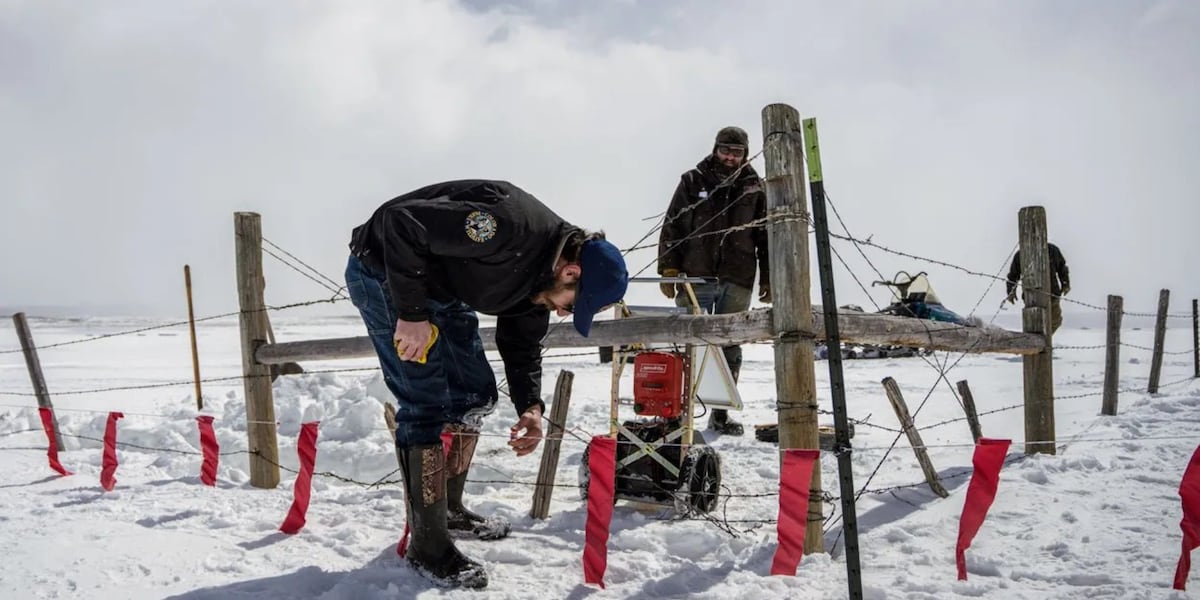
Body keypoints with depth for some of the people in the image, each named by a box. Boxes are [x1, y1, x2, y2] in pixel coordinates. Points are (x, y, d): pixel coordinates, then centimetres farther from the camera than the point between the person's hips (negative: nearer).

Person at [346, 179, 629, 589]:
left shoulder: (541, 275, -4)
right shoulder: (510, 224, -33)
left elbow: (523, 344, 7)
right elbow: (401, 222, -33)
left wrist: (530, 406, -9)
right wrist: (412, 313, -29)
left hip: (441, 288, 9)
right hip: (385, 269, -9)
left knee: (474, 392, 11)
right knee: (427, 403, -13)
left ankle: (449, 509, 28)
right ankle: (427, 546, -5)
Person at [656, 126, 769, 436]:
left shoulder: (755, 188, 10)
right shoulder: (692, 181, 5)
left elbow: (766, 236, 12)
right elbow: (671, 227, 3)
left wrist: (768, 279, 6)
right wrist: (668, 270, -5)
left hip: (737, 282, 2)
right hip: (696, 278, -2)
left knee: (730, 348, 7)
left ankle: (721, 413, 15)